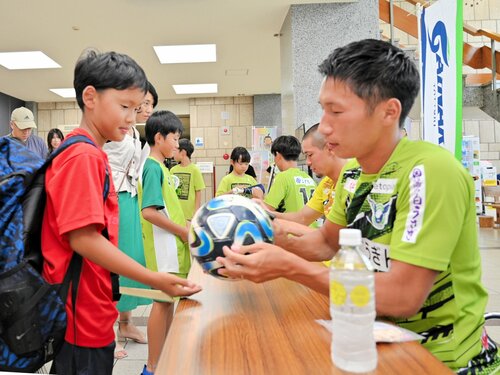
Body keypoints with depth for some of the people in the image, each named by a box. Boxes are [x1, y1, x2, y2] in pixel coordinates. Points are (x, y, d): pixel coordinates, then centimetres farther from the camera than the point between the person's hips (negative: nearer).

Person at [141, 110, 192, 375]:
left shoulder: (160, 166, 14)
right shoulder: (153, 167, -14)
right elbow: (149, 211, -23)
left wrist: (185, 226, 13)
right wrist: (182, 231, -16)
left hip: (172, 244, 9)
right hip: (164, 246, -9)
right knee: (163, 301, -1)